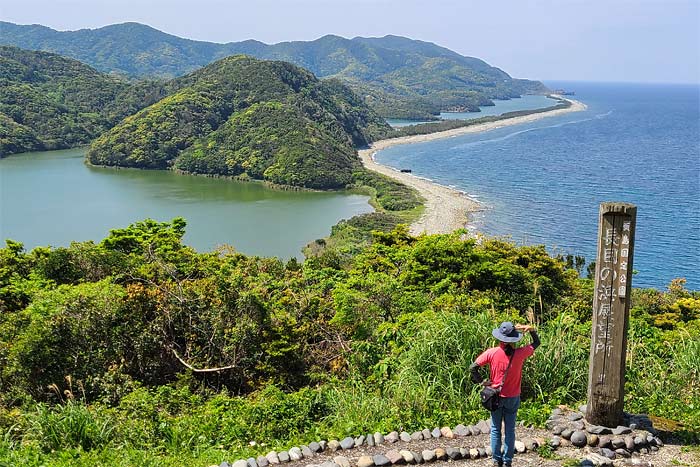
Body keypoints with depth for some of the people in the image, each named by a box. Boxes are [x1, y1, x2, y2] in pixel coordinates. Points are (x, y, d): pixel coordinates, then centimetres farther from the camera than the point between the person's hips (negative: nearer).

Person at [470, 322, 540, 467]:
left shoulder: (491, 353, -17)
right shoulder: (519, 354, -16)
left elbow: (473, 367, -17)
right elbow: (536, 343, 1)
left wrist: (481, 381, -5)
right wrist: (531, 329, -9)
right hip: (513, 398, 0)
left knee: (495, 429, 13)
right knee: (510, 430, 12)